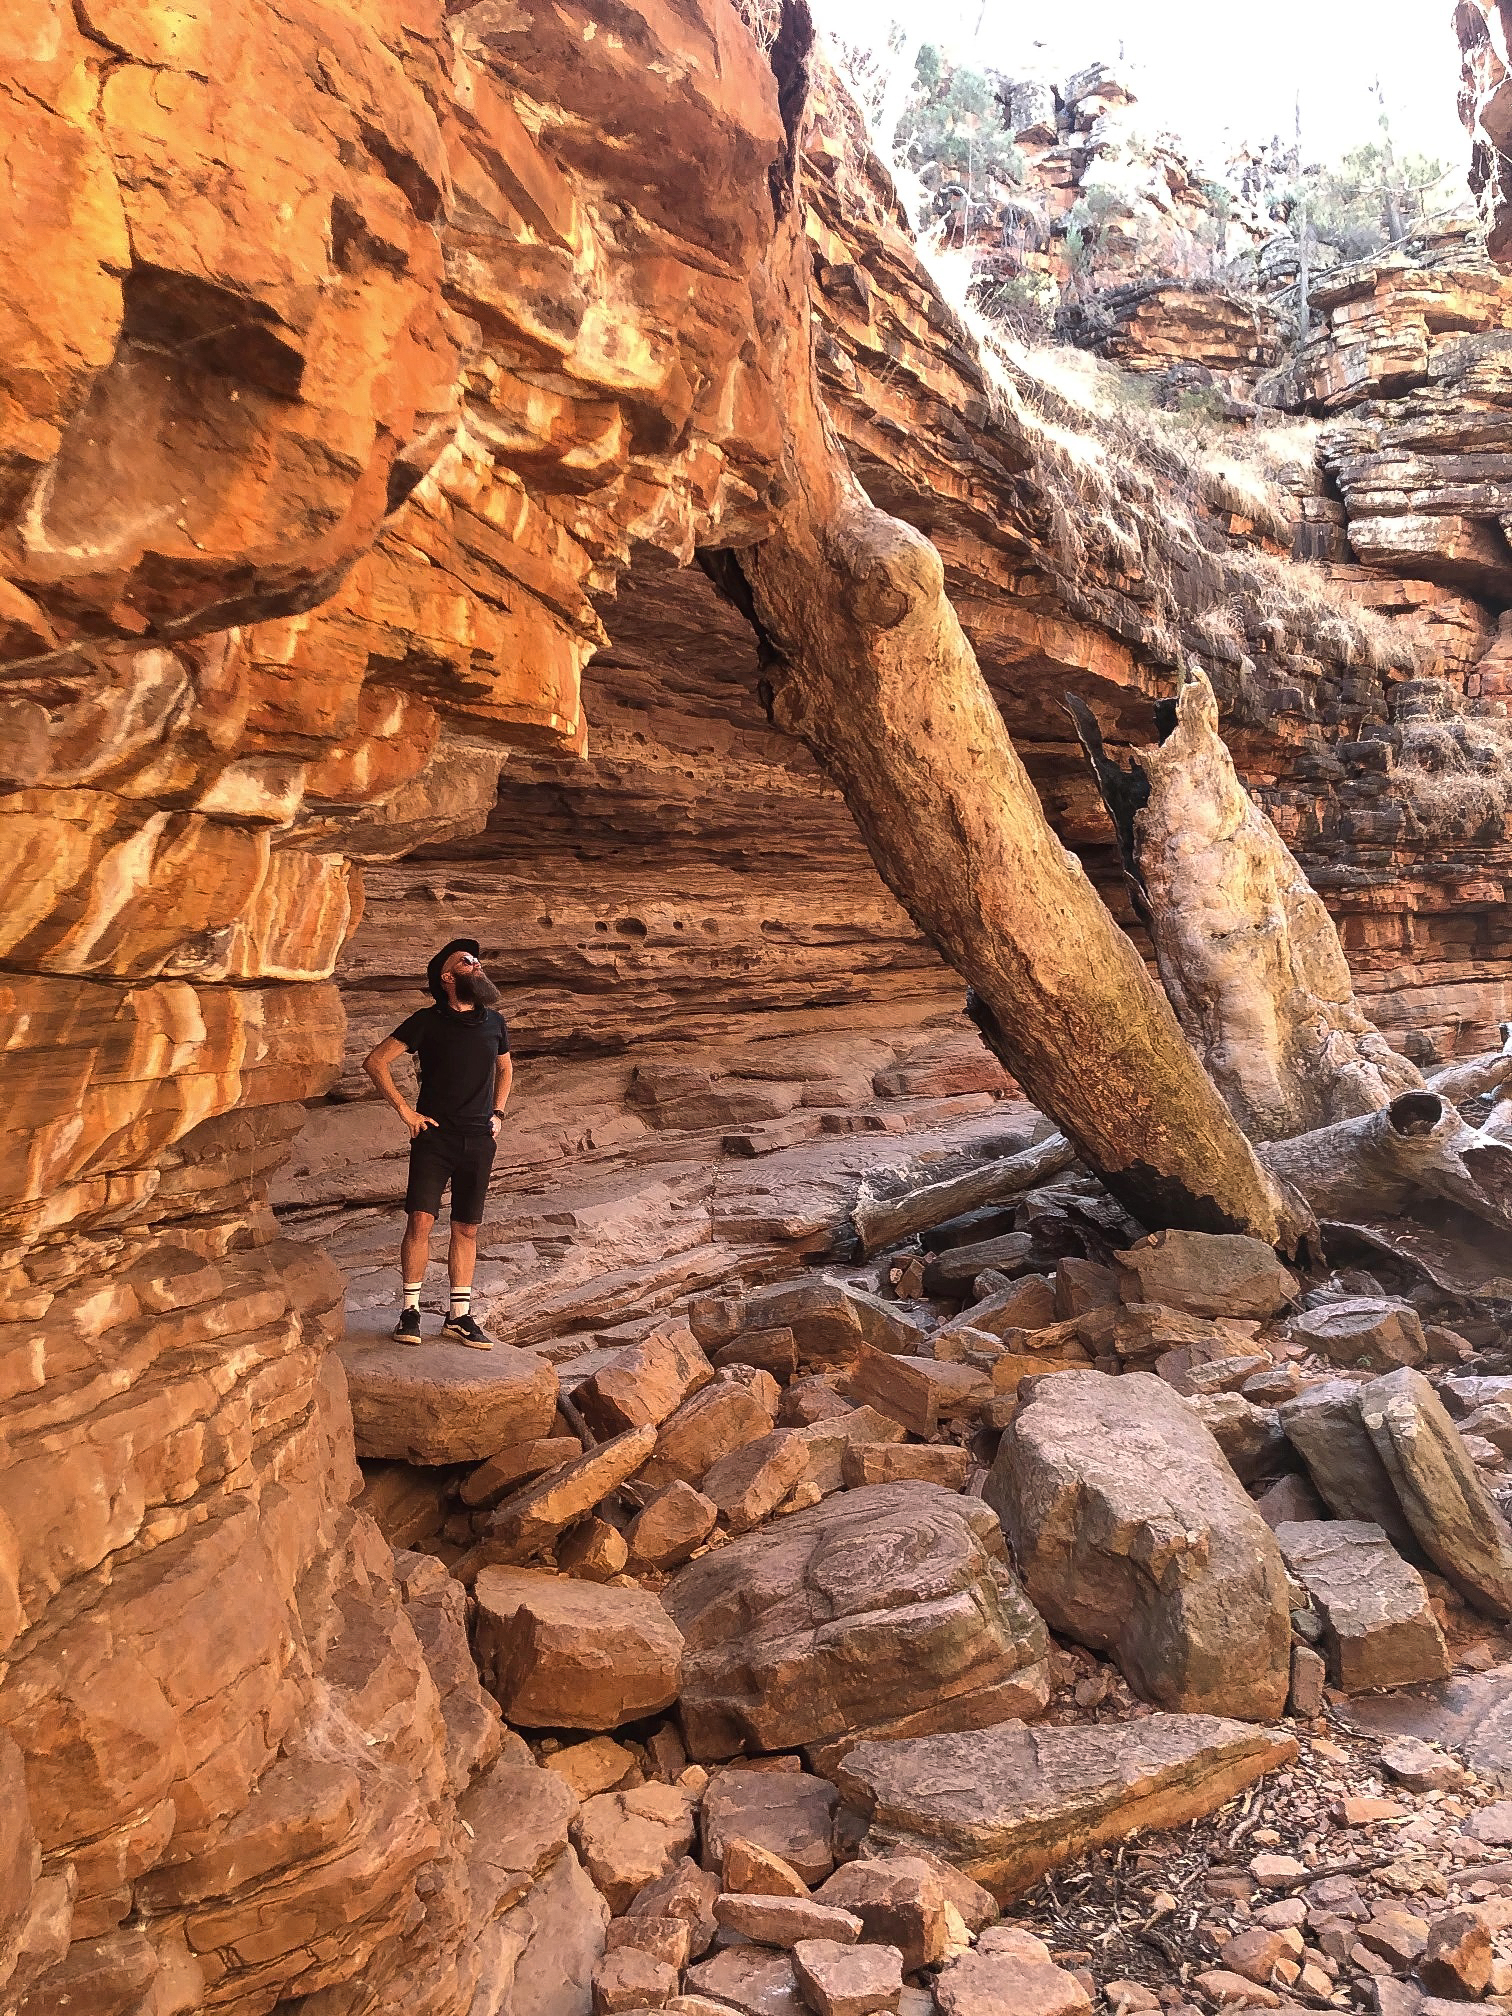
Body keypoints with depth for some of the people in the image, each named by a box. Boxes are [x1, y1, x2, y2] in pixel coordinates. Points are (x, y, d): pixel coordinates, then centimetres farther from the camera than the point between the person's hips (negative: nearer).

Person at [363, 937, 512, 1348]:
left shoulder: (493, 1021, 8)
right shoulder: (428, 1021, -4)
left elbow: (505, 1068, 27)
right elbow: (375, 1061, -4)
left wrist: (498, 1113, 14)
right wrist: (404, 1110, -7)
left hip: (479, 1141, 4)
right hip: (435, 1135, -4)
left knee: (467, 1229, 7)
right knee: (420, 1220, -11)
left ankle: (459, 1315, 15)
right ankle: (410, 1309, 2)